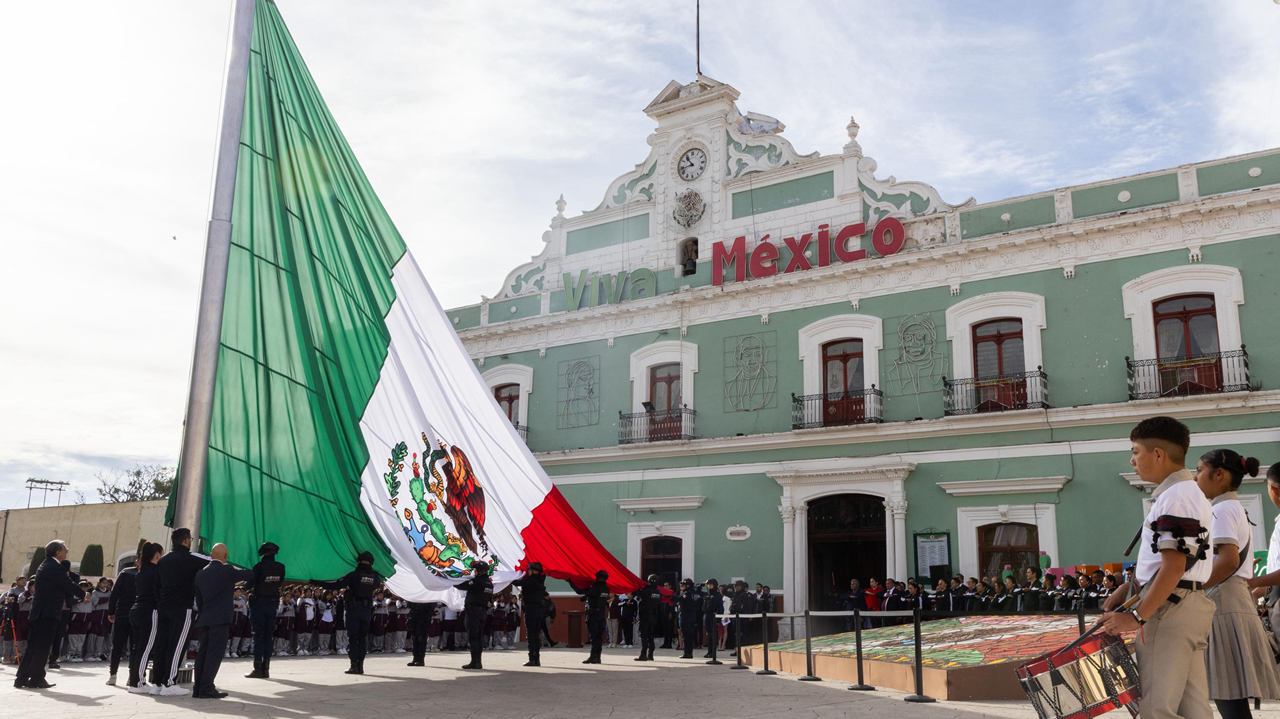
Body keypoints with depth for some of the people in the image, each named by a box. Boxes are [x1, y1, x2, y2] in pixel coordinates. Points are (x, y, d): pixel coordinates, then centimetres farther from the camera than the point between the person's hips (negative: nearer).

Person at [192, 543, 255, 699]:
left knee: (203, 652, 11)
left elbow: (198, 600, 15)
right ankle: (206, 688, -9)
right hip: (220, 619, -7)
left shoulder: (200, 574, 10)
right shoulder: (227, 570, -8)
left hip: (204, 620, 7)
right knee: (215, 653, -6)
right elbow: (250, 574, 3)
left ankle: (198, 688, 13)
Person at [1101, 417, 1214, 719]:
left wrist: (1137, 616, -21)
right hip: (1191, 606, 11)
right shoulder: (1192, 494, 17)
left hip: (1169, 606, -11)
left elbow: (1173, 567, -22)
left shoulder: (1175, 498, -16)